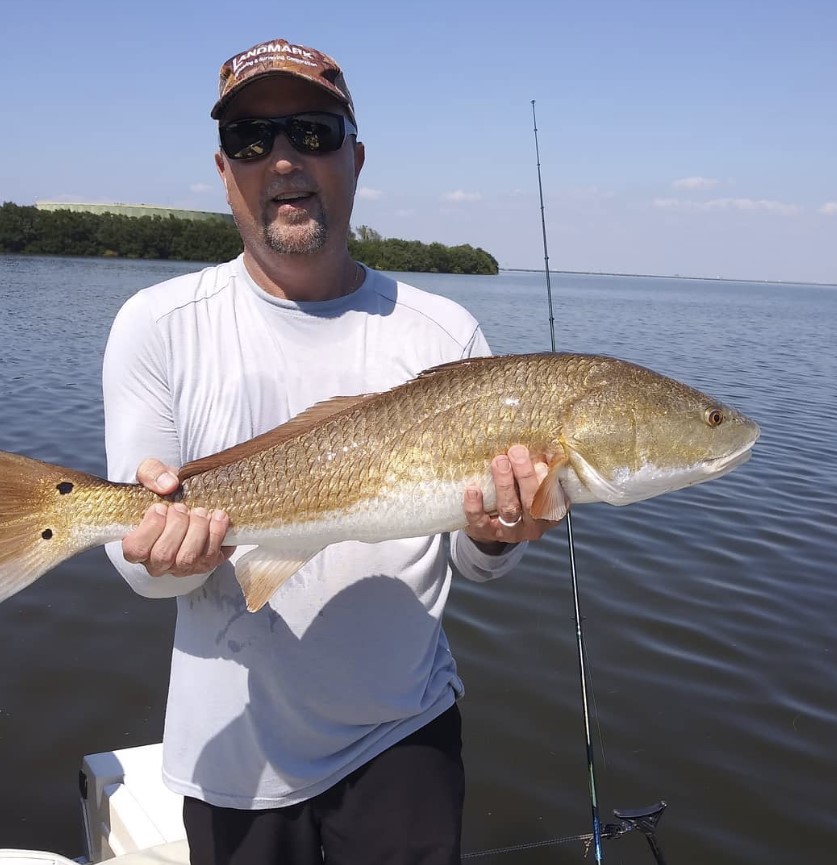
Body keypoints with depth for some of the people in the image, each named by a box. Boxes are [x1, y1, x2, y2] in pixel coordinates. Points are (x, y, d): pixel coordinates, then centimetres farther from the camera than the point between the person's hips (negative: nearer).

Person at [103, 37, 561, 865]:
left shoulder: (444, 331, -5)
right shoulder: (158, 326, -7)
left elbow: (475, 564, 0)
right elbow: (139, 558, -7)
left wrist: (495, 533, -22)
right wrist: (169, 548, -28)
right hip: (238, 750, 0)